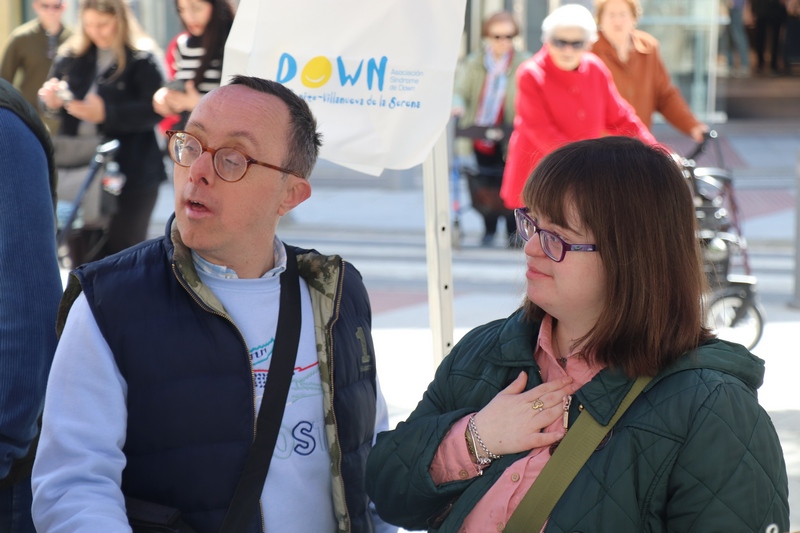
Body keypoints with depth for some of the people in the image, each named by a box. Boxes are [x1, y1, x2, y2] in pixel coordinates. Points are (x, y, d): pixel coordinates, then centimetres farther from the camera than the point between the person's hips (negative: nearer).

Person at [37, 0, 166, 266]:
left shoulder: (142, 60, -8)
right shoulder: (71, 56, 7)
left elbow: (155, 110, -17)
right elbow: (53, 101, 15)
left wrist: (107, 113, -25)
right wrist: (51, 99, -9)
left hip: (130, 174, -5)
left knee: (123, 253, 4)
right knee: (81, 250, 10)